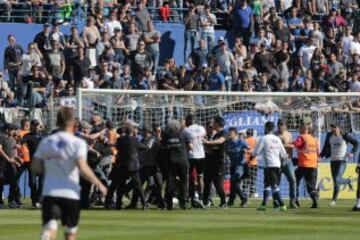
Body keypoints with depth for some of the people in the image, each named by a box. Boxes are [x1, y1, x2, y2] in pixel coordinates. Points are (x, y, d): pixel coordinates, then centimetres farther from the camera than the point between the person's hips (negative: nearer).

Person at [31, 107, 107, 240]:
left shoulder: (46, 142, 6)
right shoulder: (77, 143, -8)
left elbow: (35, 167, 8)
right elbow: (82, 168, -19)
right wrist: (99, 184, -8)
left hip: (49, 193, 2)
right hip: (71, 194, -2)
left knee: (49, 229, -10)